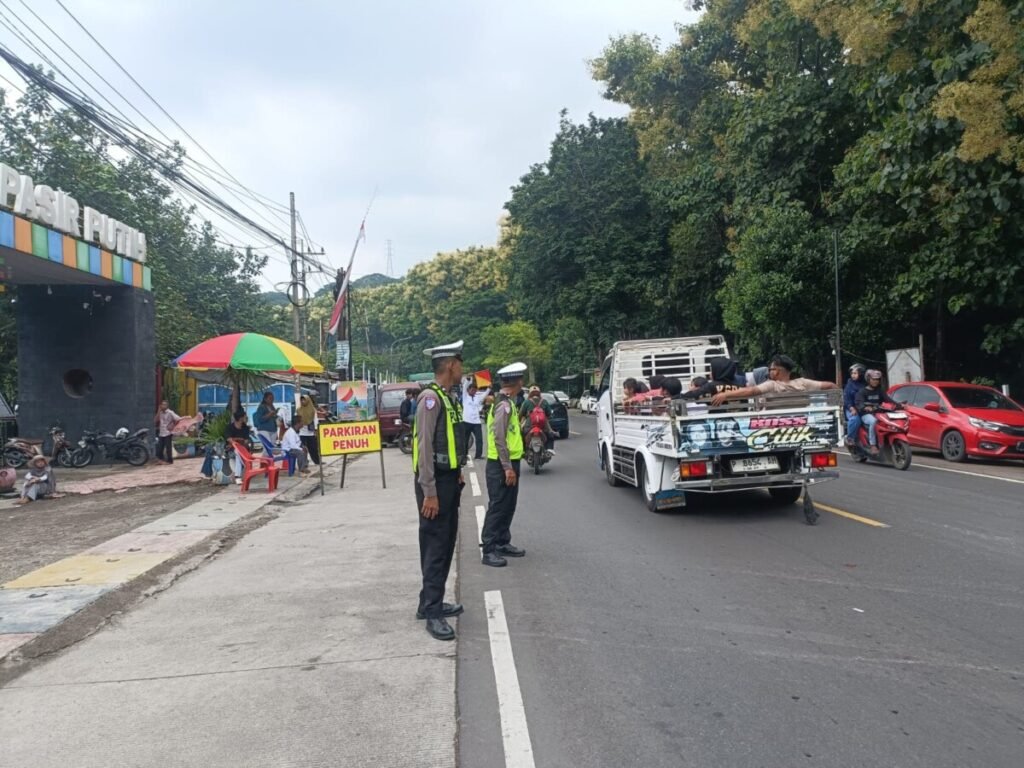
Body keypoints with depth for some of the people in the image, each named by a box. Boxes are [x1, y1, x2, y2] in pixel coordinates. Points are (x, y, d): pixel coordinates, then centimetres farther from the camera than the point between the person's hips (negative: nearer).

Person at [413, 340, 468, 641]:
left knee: (446, 544, 15)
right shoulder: (431, 398, -17)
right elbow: (425, 447, -21)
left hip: (449, 480, 9)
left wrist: (456, 475, 16)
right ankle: (433, 612, 2)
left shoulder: (448, 397, 12)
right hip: (435, 482, -9)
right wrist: (429, 492, -22)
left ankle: (431, 602, 26)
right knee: (435, 546, -4)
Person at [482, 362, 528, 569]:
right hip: (502, 465, -10)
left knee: (507, 507, 16)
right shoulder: (504, 404, -18)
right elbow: (499, 439, -22)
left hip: (509, 463, 10)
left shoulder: (507, 402, 13)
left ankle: (503, 543, 26)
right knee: (498, 507, -5)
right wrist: (507, 467, -22)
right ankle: (489, 551, -1)